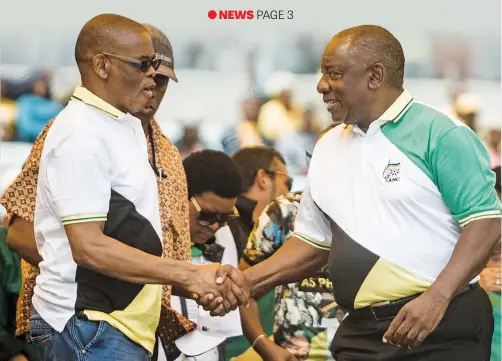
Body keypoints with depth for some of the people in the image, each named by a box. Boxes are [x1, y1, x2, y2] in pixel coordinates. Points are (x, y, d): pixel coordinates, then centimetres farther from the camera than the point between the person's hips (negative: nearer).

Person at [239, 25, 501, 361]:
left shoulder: (439, 134, -7)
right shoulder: (327, 148, 13)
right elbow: (314, 241, 18)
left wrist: (436, 298, -23)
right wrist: (246, 281, 4)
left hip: (443, 329, -6)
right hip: (360, 334, 6)